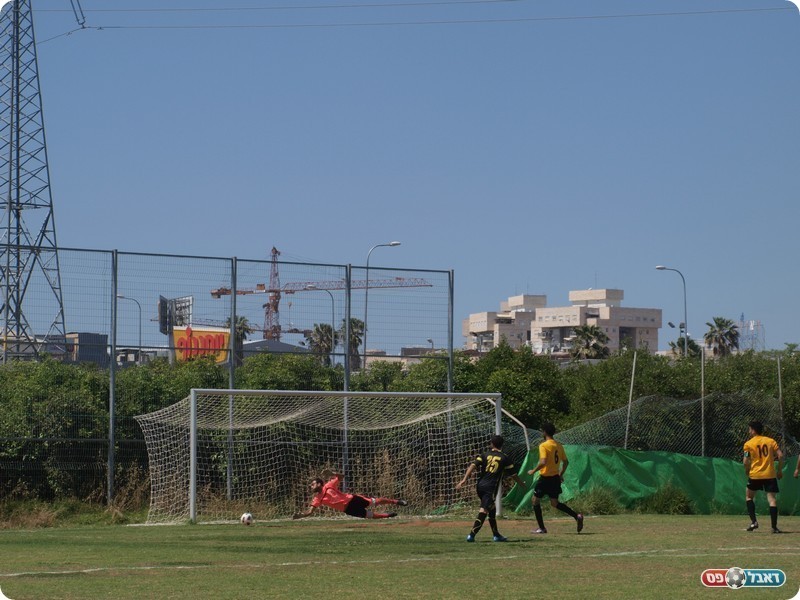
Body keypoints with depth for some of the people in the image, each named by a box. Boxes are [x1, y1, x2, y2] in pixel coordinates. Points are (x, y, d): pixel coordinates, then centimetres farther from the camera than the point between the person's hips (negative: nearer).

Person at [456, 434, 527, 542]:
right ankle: (472, 534, -25)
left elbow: (473, 466, -4)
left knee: (492, 509, 22)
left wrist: (464, 480, -10)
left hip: (480, 486, 5)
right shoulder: (505, 459, 4)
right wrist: (523, 484, 25)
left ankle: (496, 535, 28)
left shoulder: (484, 455, 10)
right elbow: (513, 474, 9)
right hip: (491, 488, -5)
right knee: (484, 510, -11)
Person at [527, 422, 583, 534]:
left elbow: (543, 462, -26)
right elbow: (566, 462, 13)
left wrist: (534, 471, -13)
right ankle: (577, 516, -1)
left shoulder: (543, 445, -15)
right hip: (556, 478, 7)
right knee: (555, 503, 17)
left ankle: (541, 528, 9)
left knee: (536, 500, 9)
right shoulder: (559, 445, 8)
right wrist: (561, 474, 24)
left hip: (545, 478, -7)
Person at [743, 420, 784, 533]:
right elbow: (780, 455, -2)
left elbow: (746, 462, -7)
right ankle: (774, 527, -7)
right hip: (770, 475, 1)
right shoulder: (771, 441, 6)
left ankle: (753, 521, 5)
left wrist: (747, 472, 12)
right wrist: (779, 470, 8)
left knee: (749, 496, 18)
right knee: (772, 499, 0)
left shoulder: (748, 444, -2)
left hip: (755, 474, -1)